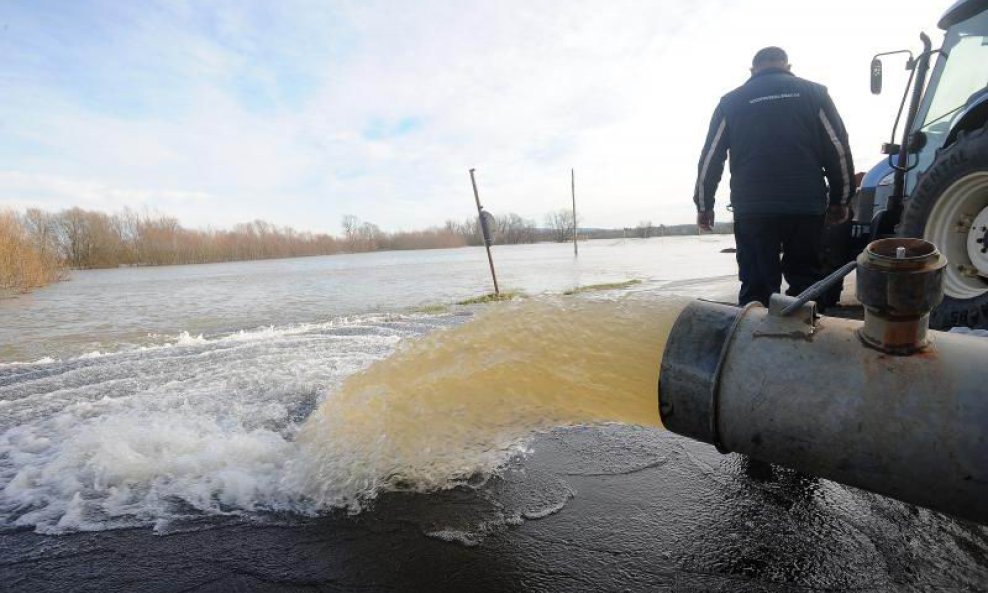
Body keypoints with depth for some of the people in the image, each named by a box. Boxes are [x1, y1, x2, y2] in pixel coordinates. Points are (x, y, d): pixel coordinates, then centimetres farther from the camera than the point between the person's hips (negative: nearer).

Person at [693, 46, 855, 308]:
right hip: (806, 206, 1)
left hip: (752, 209, -1)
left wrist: (704, 205, 14)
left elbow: (711, 157, 6)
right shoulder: (814, 93, 10)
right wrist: (839, 200, 17)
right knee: (805, 281, 14)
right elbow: (838, 149, 8)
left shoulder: (731, 101, 8)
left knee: (756, 287, 5)